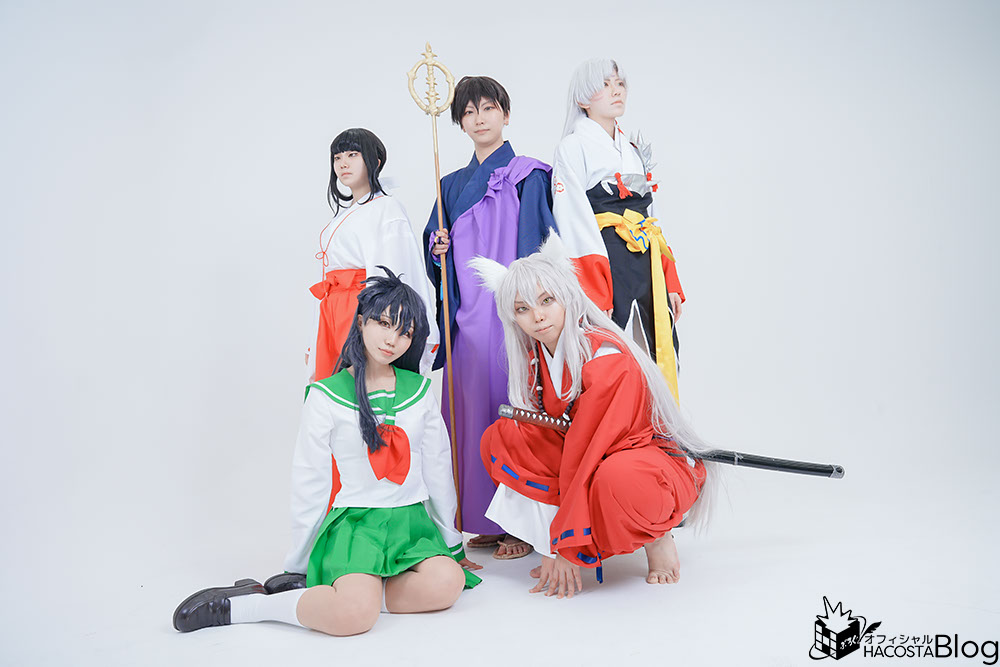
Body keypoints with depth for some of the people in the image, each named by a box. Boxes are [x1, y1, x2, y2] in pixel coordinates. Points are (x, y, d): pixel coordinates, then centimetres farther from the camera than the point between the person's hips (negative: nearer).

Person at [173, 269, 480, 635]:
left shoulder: (419, 390, 7)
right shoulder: (327, 396, -3)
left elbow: (438, 467, 14)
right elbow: (309, 481, 0)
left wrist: (452, 543, 20)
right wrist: (298, 563, 4)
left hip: (411, 522, 4)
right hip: (352, 521, -4)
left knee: (447, 583, -27)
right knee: (356, 615, -30)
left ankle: (348, 589, -11)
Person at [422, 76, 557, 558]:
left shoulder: (528, 176, 2)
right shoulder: (452, 185, 17)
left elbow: (539, 247, -6)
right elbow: (438, 254, 23)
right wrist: (437, 250, 0)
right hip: (468, 314, 5)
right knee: (472, 407, 6)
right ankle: (486, 519, 17)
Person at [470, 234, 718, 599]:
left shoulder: (607, 356, -27)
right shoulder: (534, 356, -5)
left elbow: (588, 451, -28)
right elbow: (540, 436, -1)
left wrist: (565, 548, -25)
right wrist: (555, 541, -10)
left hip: (655, 461, -6)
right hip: (588, 461, 7)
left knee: (616, 479, -42)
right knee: (498, 437, -9)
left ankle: (655, 536, -7)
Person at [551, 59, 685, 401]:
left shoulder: (635, 150, 21)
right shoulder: (572, 147, -2)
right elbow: (577, 225, -11)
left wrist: (670, 283, 12)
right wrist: (596, 296, -19)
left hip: (647, 267, 7)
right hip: (604, 264, -7)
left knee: (657, 362, 6)